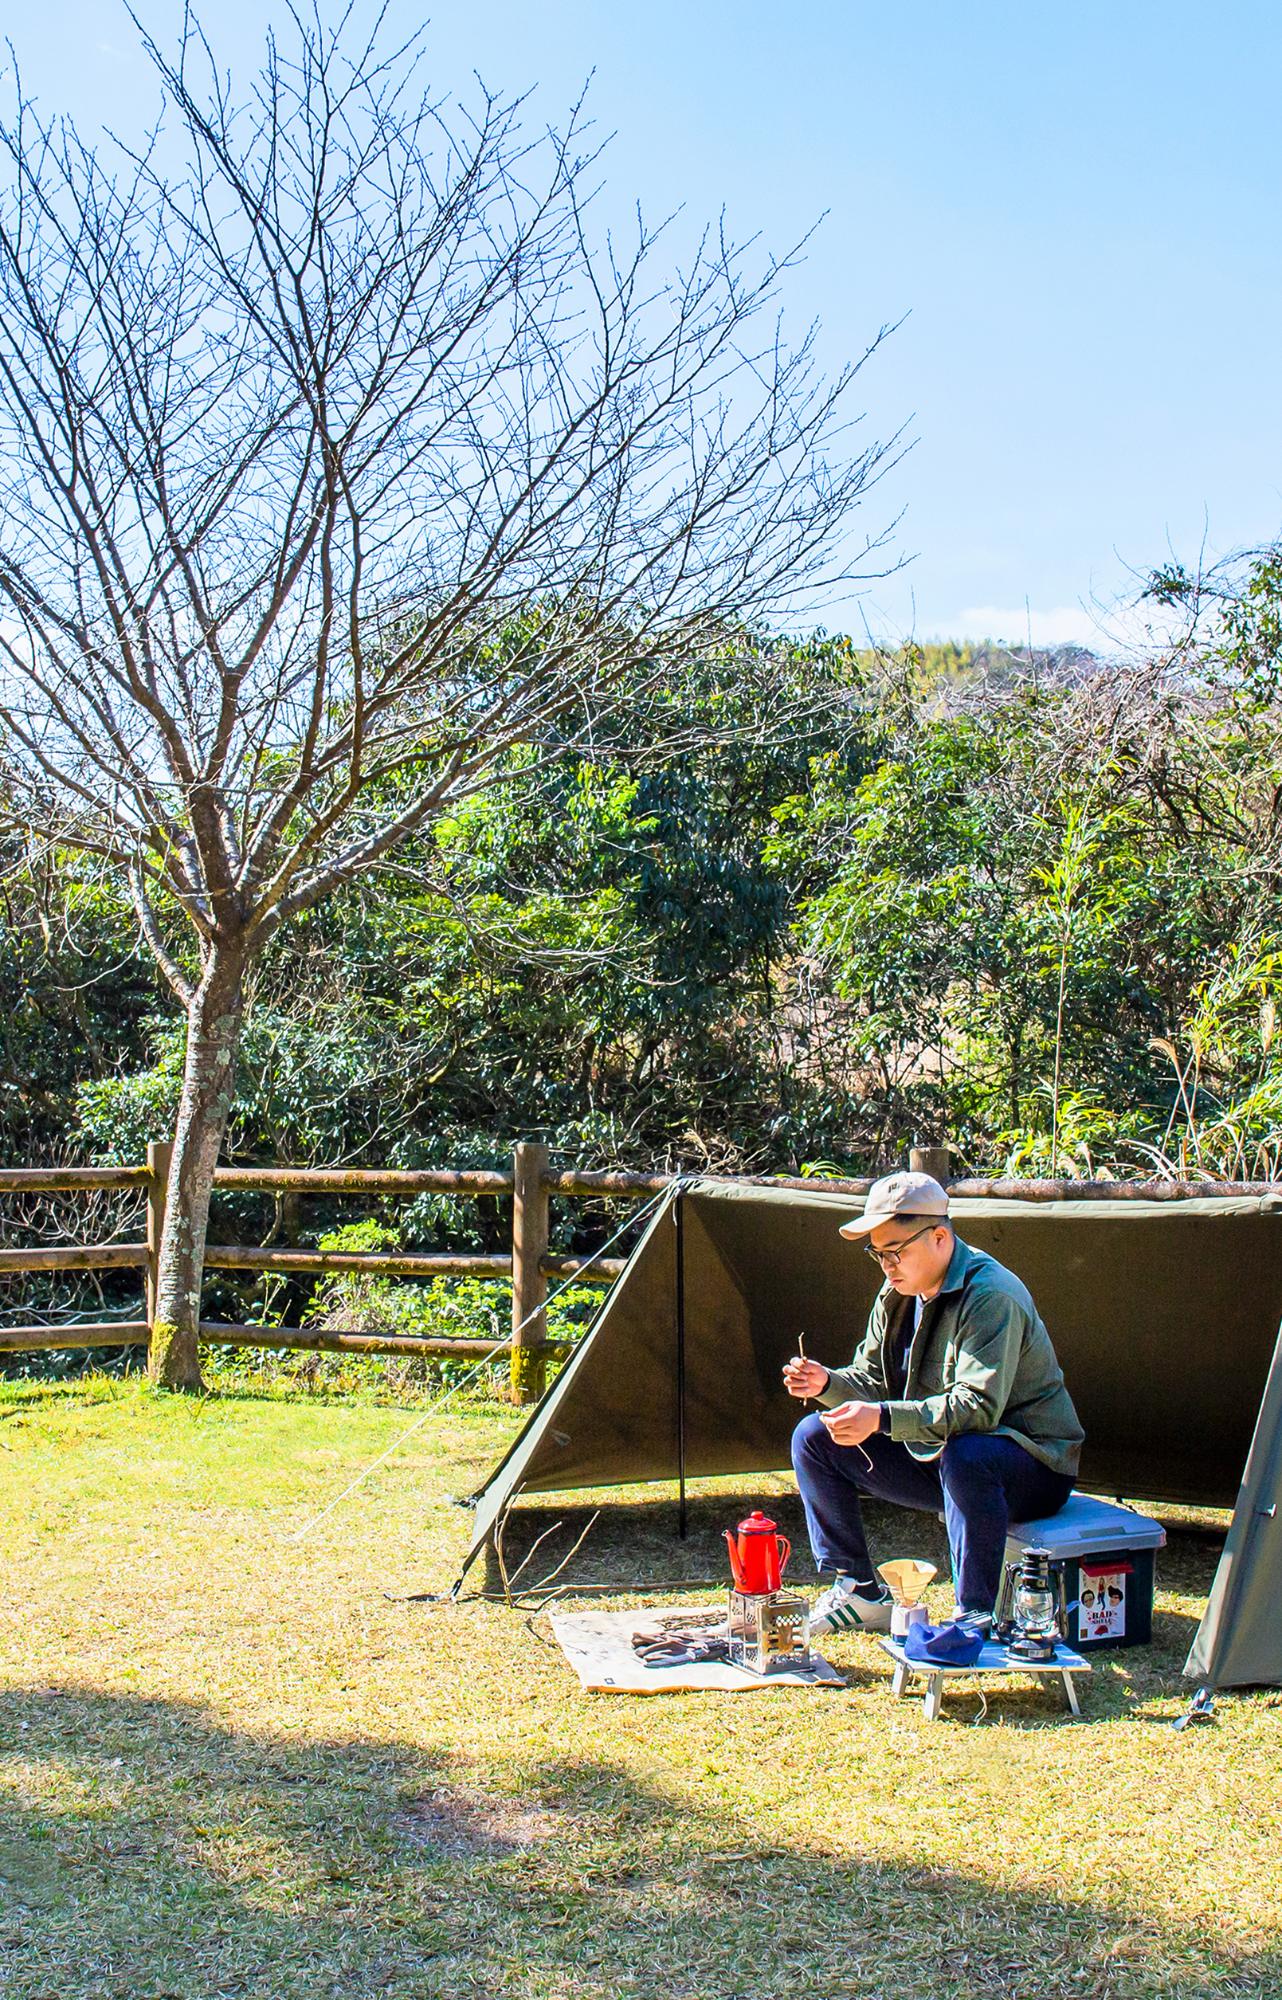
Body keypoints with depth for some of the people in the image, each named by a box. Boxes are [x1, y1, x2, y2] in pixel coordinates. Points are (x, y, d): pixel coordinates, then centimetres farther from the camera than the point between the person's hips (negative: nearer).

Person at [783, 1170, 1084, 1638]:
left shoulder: (991, 1296, -24)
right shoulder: (897, 1295, 3)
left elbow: (978, 1406, -33)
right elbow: (873, 1383, 7)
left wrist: (882, 1418, -40)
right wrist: (828, 1383, -15)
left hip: (1031, 1465, -8)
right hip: (935, 1454, 8)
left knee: (964, 1457, -42)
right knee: (813, 1438, 1)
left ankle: (977, 1617, -25)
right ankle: (859, 1593, 6)